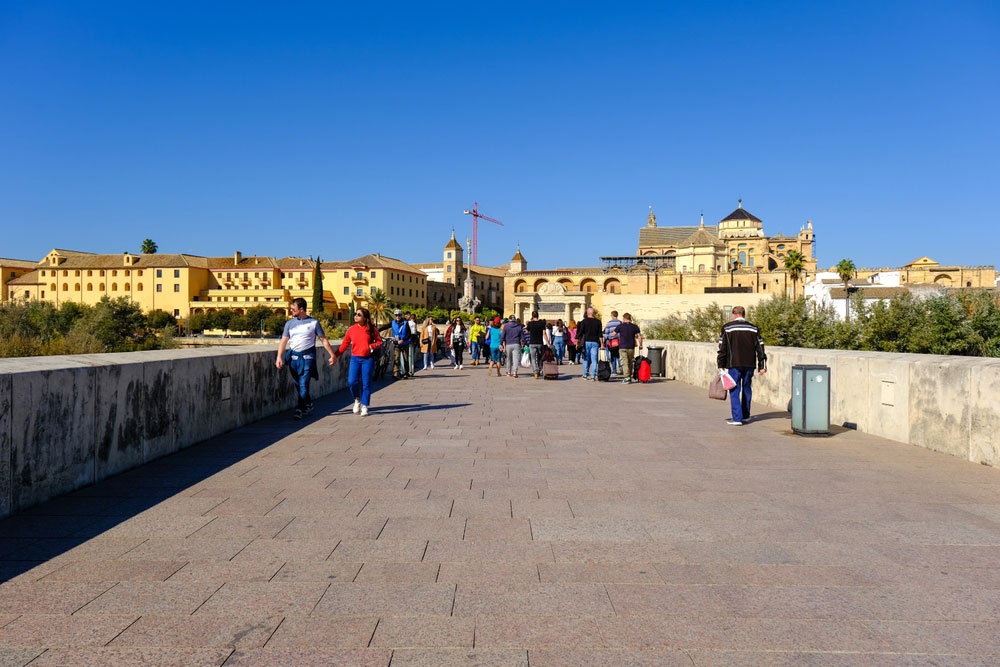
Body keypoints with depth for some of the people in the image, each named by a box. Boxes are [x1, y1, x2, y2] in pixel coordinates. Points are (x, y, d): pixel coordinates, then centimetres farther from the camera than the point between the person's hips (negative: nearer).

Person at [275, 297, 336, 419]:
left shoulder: (314, 322, 1)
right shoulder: (289, 323, 10)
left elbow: (323, 340, 4)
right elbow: (284, 341, 6)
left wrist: (332, 355, 1)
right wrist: (279, 357, -7)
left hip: (307, 357, -4)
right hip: (293, 356, 4)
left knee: (303, 384, -11)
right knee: (298, 385, 10)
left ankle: (299, 410, -6)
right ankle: (308, 405, 27)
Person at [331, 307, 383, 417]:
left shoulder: (371, 329, 0)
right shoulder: (351, 329, 4)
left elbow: (379, 342, 6)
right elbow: (344, 344, 8)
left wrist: (373, 346, -15)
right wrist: (336, 355, 2)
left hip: (368, 359, -1)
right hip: (355, 358, 1)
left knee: (366, 383, 2)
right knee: (351, 382, -11)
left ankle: (364, 406, 14)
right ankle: (357, 399, 18)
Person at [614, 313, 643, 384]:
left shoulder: (620, 326, -2)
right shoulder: (635, 326, 4)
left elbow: (613, 334, 4)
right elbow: (639, 336, 2)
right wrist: (640, 345, 12)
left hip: (622, 347, -3)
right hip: (631, 347, 3)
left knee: (625, 363, -4)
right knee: (630, 363, 16)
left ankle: (627, 378, -12)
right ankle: (630, 377, 22)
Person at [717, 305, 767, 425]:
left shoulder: (727, 328, -1)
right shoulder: (753, 329, 10)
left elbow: (722, 348, -2)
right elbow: (760, 348, 7)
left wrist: (721, 365, 3)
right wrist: (762, 366, 8)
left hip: (734, 365, -4)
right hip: (749, 365, 4)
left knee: (734, 391, -1)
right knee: (747, 390, 16)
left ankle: (737, 418, -7)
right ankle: (745, 416, 25)